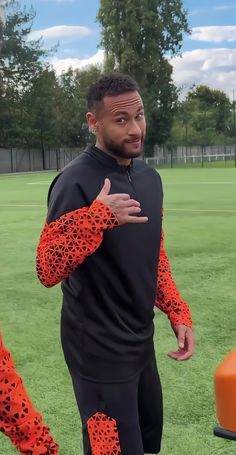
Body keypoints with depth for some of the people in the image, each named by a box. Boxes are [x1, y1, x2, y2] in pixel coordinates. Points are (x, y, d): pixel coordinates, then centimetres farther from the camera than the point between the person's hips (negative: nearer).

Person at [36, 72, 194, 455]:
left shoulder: (150, 178, 5)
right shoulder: (76, 182, -19)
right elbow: (48, 271, -23)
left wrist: (178, 313, 7)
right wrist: (98, 217, -34)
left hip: (142, 341, 8)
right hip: (100, 350, -8)